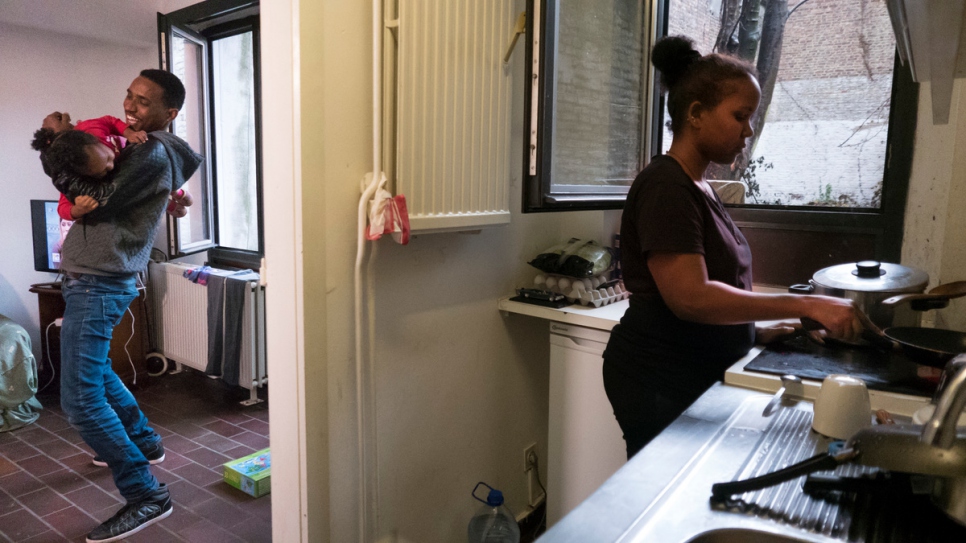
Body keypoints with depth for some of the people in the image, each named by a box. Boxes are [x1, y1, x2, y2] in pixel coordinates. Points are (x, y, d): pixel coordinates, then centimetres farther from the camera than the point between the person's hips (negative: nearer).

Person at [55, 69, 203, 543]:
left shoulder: (152, 154, -18)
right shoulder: (141, 146, 12)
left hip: (98, 285, -11)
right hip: (95, 279, 11)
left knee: (80, 399, -11)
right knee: (96, 371, 28)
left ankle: (145, 494, -5)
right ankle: (144, 442, 43)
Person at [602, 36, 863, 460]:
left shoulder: (698, 187, 13)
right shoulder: (666, 187, -16)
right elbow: (690, 298, -26)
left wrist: (761, 331, 9)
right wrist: (806, 305, -24)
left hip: (695, 377, 9)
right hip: (656, 384, -9)